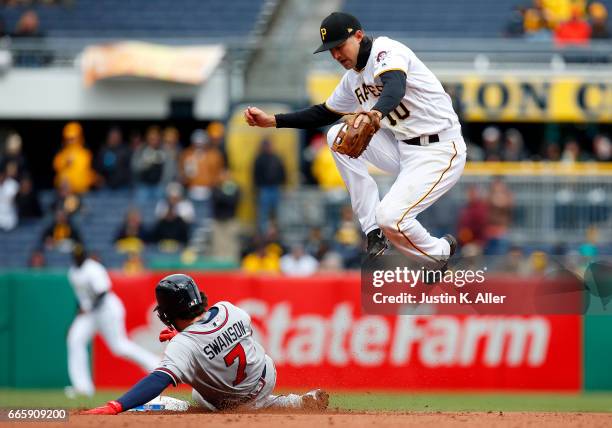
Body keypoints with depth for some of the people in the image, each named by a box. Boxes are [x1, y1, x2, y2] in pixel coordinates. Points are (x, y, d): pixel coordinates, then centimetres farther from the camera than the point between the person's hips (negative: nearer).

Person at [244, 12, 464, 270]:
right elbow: (325, 113, 24)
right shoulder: (353, 77, 11)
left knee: (391, 219, -24)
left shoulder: (386, 51, -16)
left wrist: (375, 113, -61)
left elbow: (395, 89, -38)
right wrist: (272, 121, 13)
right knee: (337, 135, 1)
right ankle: (373, 235, 1)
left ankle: (441, 254, 11)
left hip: (439, 151, -9)